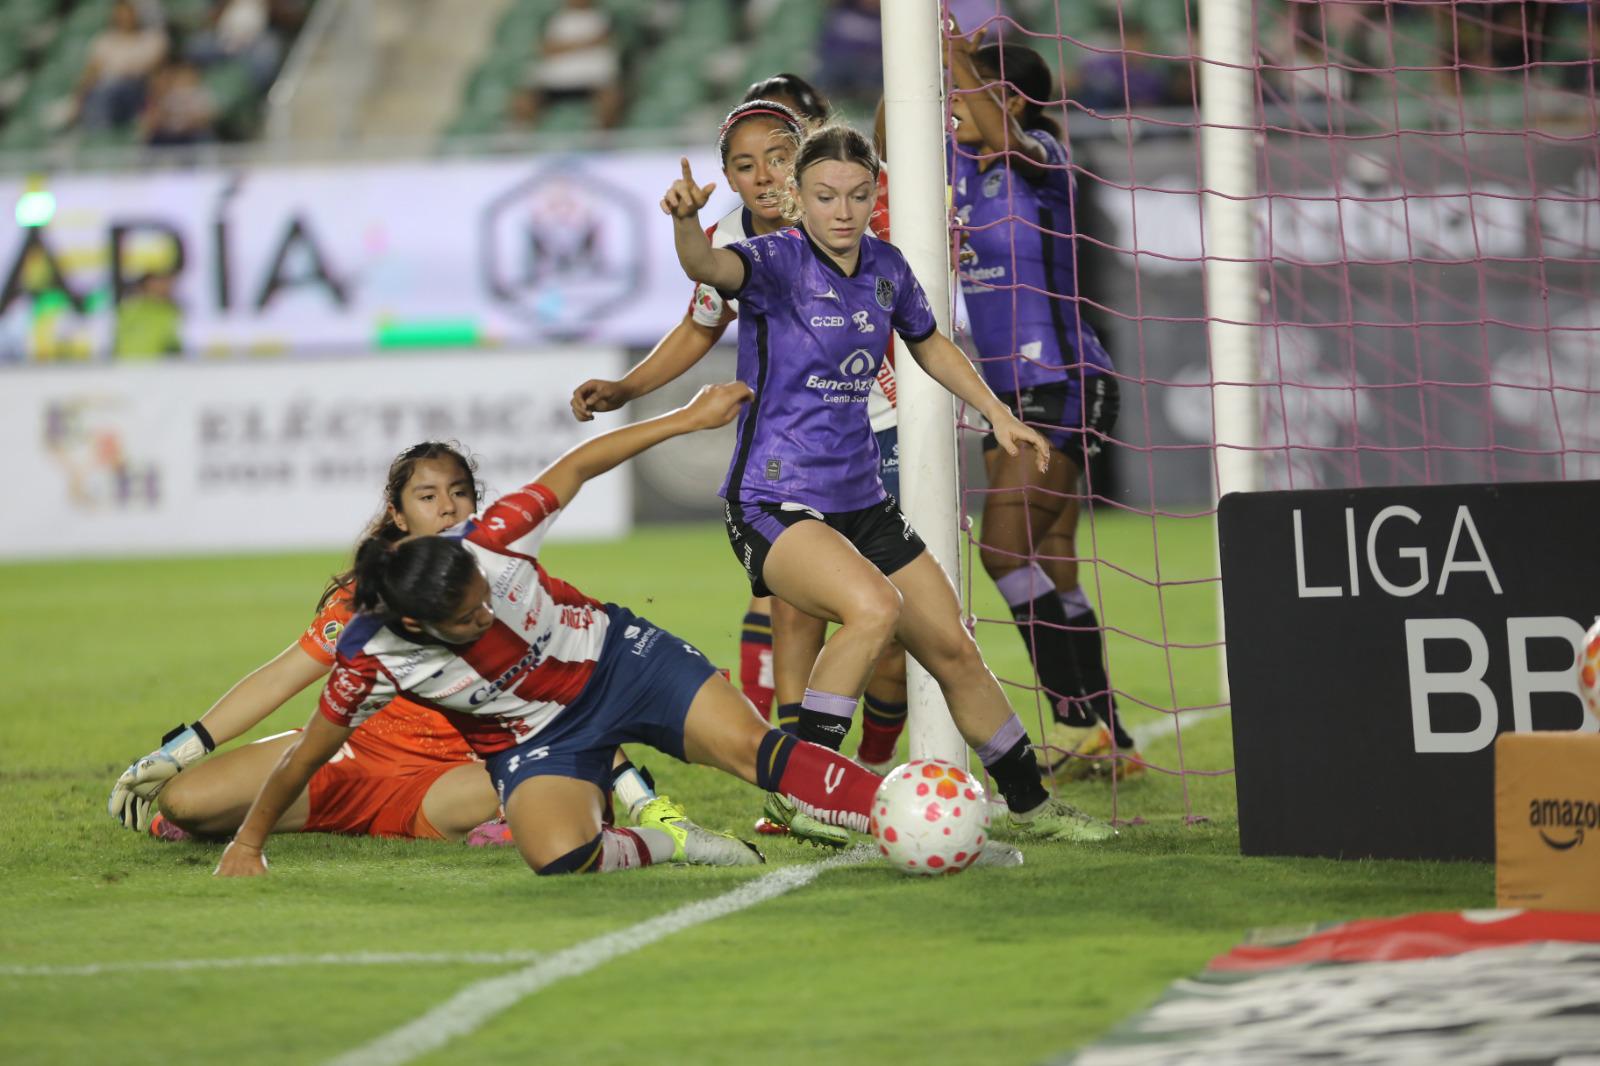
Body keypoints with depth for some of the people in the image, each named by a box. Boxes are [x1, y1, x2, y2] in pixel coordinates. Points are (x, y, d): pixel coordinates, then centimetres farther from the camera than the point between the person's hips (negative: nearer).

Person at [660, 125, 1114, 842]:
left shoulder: (886, 267, 5)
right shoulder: (778, 261, -14)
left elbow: (929, 343, 26)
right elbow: (709, 268, -38)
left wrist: (997, 413, 21)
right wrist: (686, 222, -59)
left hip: (860, 503, 7)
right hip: (774, 505, -7)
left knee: (953, 650, 11)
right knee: (874, 605, -32)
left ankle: (1030, 804, 31)